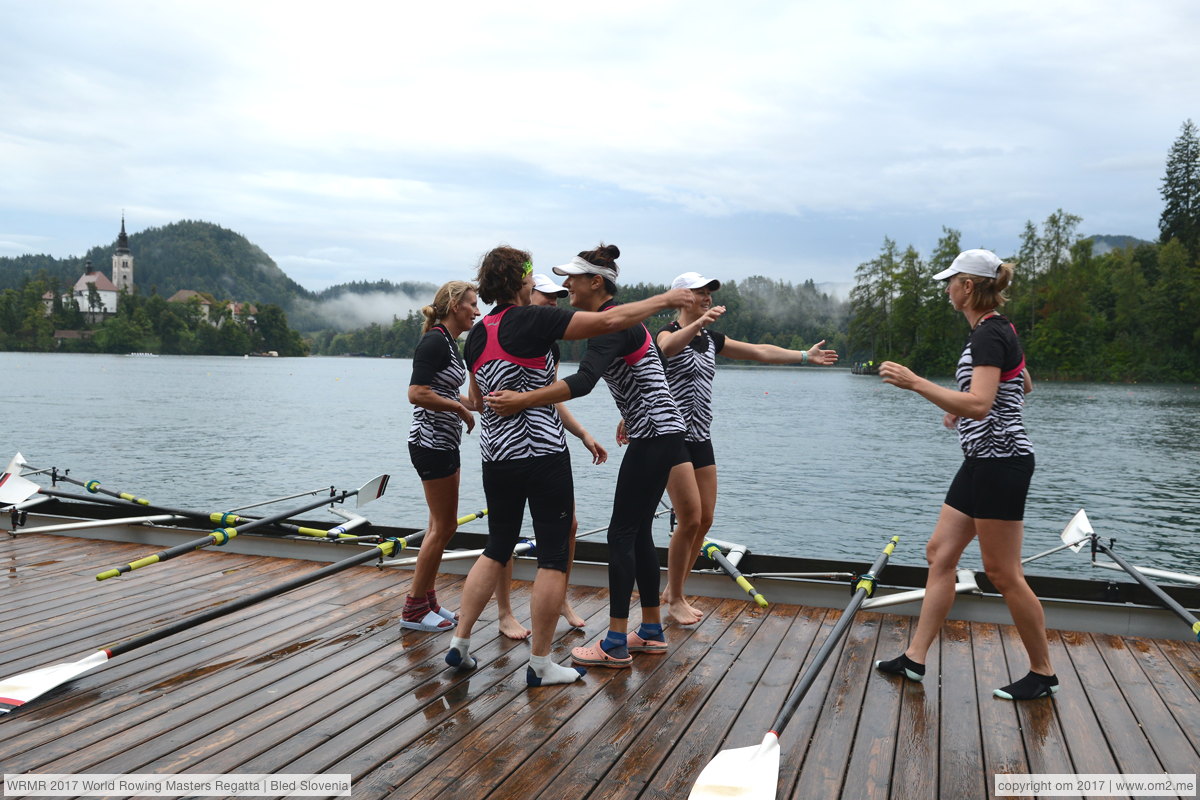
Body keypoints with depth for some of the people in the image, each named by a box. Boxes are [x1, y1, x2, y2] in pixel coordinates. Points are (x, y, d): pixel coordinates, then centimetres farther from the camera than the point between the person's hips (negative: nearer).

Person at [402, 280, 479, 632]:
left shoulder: (449, 343, 14)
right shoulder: (435, 341, -16)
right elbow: (417, 394, -25)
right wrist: (461, 409, -15)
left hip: (443, 443, 10)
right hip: (432, 443, -10)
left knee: (440, 525, 15)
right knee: (444, 526, -3)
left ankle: (426, 598, 25)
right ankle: (414, 609, 7)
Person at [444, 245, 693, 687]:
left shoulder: (477, 335, 9)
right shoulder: (532, 320, -12)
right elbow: (608, 321, -16)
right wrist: (666, 299, -6)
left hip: (495, 456, 7)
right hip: (542, 454, -7)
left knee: (496, 549, 19)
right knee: (553, 557, 2)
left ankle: (459, 643, 20)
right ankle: (539, 663, 9)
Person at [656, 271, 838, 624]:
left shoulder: (711, 339, 13)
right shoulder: (669, 333, -10)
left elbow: (759, 352, 17)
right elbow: (668, 347, -36)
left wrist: (806, 356, 16)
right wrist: (698, 322, -54)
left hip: (700, 439, 8)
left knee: (705, 520, 8)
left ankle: (672, 590, 23)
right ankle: (675, 600, 7)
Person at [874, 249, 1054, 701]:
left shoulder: (988, 336, -18)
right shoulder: (999, 330, 14)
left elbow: (979, 405, -30)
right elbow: (1024, 387, 27)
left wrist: (916, 384, -29)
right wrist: (963, 409, 18)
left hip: (1000, 463, -11)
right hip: (983, 462, 11)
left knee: (1002, 573, 0)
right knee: (940, 553, 10)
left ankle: (1043, 673, 16)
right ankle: (915, 659, 16)